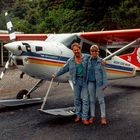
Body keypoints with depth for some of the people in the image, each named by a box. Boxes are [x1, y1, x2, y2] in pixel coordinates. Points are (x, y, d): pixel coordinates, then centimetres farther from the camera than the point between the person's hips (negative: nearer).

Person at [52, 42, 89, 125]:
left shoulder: (87, 57, -1)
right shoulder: (71, 61, 6)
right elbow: (64, 69, 14)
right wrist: (56, 75, 19)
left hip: (85, 81, -2)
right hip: (76, 81, 2)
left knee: (85, 99, -5)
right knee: (77, 99, 8)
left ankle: (84, 118, -1)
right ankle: (78, 115, 23)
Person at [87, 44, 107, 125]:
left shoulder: (101, 61, -5)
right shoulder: (88, 61, 4)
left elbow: (104, 73, -5)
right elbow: (87, 72, 9)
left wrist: (105, 84, -10)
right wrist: (86, 83, 8)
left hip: (99, 82, -3)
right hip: (91, 82, 3)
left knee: (101, 99, 2)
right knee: (92, 100, 9)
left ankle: (103, 117, 9)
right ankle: (92, 116, 19)